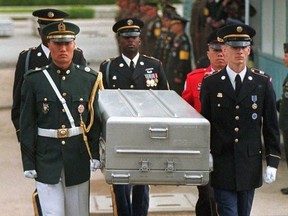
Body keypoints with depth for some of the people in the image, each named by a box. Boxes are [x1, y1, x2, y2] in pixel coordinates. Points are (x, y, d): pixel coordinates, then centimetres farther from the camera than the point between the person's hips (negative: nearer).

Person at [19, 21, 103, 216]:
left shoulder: (90, 79, 2)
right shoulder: (34, 80, -1)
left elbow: (96, 120, 4)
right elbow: (27, 125, -1)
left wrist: (95, 154, -3)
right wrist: (28, 163, -3)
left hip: (78, 160, 1)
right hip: (47, 160, -1)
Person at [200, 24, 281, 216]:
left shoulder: (263, 82, 2)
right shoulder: (210, 83, 0)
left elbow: (271, 125, 3)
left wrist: (272, 162, -1)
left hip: (250, 163, 2)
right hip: (221, 163, -2)